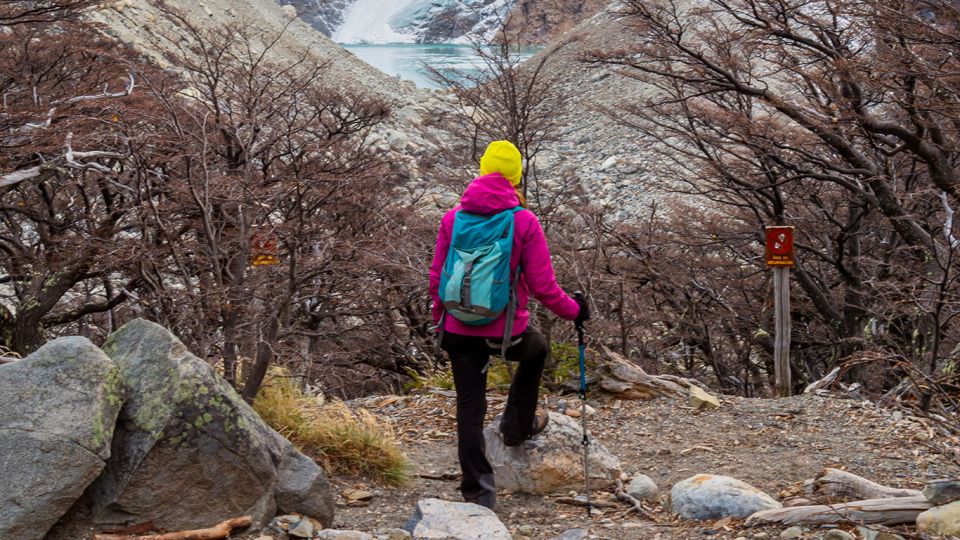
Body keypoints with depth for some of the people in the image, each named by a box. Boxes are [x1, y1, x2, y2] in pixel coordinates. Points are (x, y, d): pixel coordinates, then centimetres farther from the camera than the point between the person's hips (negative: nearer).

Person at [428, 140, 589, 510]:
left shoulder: (452, 218, -2)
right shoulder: (524, 221, -12)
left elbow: (436, 280, 4)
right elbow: (543, 287, -10)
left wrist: (440, 323, 19)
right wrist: (574, 310, 7)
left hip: (460, 330, 2)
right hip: (507, 332, -2)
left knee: (470, 409, 11)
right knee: (536, 350, 32)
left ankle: (479, 492, 12)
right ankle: (518, 425, 38)